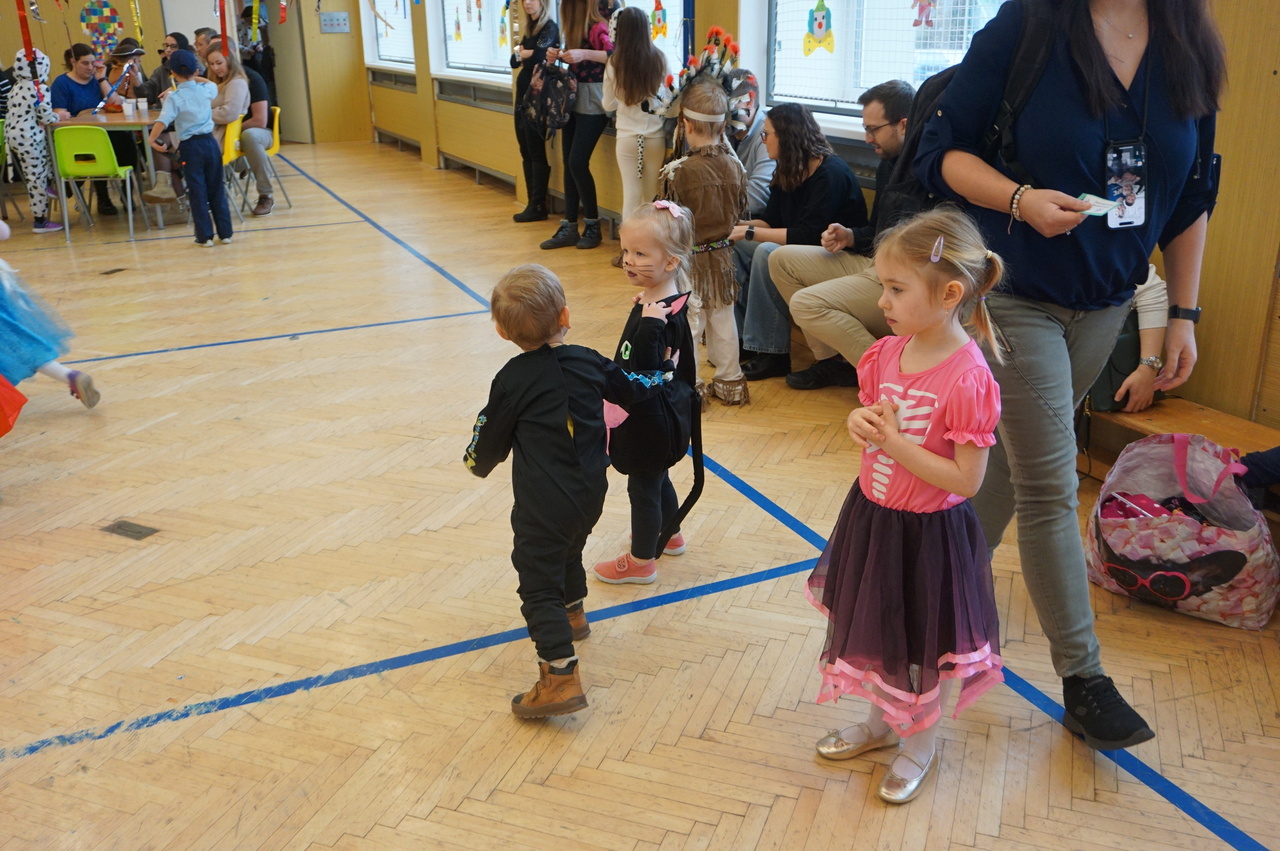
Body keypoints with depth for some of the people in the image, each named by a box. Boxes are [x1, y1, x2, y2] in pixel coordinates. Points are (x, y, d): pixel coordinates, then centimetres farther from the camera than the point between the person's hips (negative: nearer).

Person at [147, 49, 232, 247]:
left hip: (190, 146, -3)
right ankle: (225, 233, 13)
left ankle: (205, 236, 5)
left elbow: (163, 121, -25)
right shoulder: (206, 90, 2)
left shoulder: (174, 98, -10)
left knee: (197, 191, 3)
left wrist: (152, 139, -18)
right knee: (217, 189, 11)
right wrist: (193, 77, 34)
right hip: (210, 142, 3)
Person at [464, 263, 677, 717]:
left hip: (544, 506, -7)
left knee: (538, 585, -2)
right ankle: (573, 615, 54)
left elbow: (490, 443, -4)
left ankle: (561, 677, -10)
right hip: (591, 493, 7)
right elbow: (636, 387, 15)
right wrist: (649, 330, 26)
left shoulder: (511, 381, -15)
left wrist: (476, 461, 20)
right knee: (568, 551, 32)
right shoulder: (589, 362, -2)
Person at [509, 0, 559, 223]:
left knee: (536, 152, -5)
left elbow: (539, 54, -26)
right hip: (523, 95, 8)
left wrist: (524, 54, -7)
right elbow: (514, 61, 7)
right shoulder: (529, 29, 15)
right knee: (526, 152, 9)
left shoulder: (550, 28, -9)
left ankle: (538, 207, 0)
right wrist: (519, 54, -14)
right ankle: (532, 202, 15)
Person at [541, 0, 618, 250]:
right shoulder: (574, 25, 11)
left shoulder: (598, 26, -12)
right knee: (569, 164, 6)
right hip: (572, 100, 8)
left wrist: (585, 54, -35)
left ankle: (592, 225, 5)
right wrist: (557, 56, -2)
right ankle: (569, 227, 10)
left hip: (593, 104, -8)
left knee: (578, 163, -10)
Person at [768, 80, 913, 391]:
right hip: (873, 262, 11)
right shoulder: (888, 164, 13)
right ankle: (831, 359, 6)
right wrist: (850, 237, 4)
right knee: (782, 259, 8)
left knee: (806, 304, -24)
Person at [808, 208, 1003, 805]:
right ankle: (880, 723, 47)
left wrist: (895, 443, -27)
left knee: (925, 644, 15)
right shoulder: (886, 353, -4)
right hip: (872, 515, 7)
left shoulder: (967, 380, -26)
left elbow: (965, 479, -24)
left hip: (928, 532, -7)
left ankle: (920, 746, 39)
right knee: (873, 629, 23)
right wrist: (860, 424, -12)